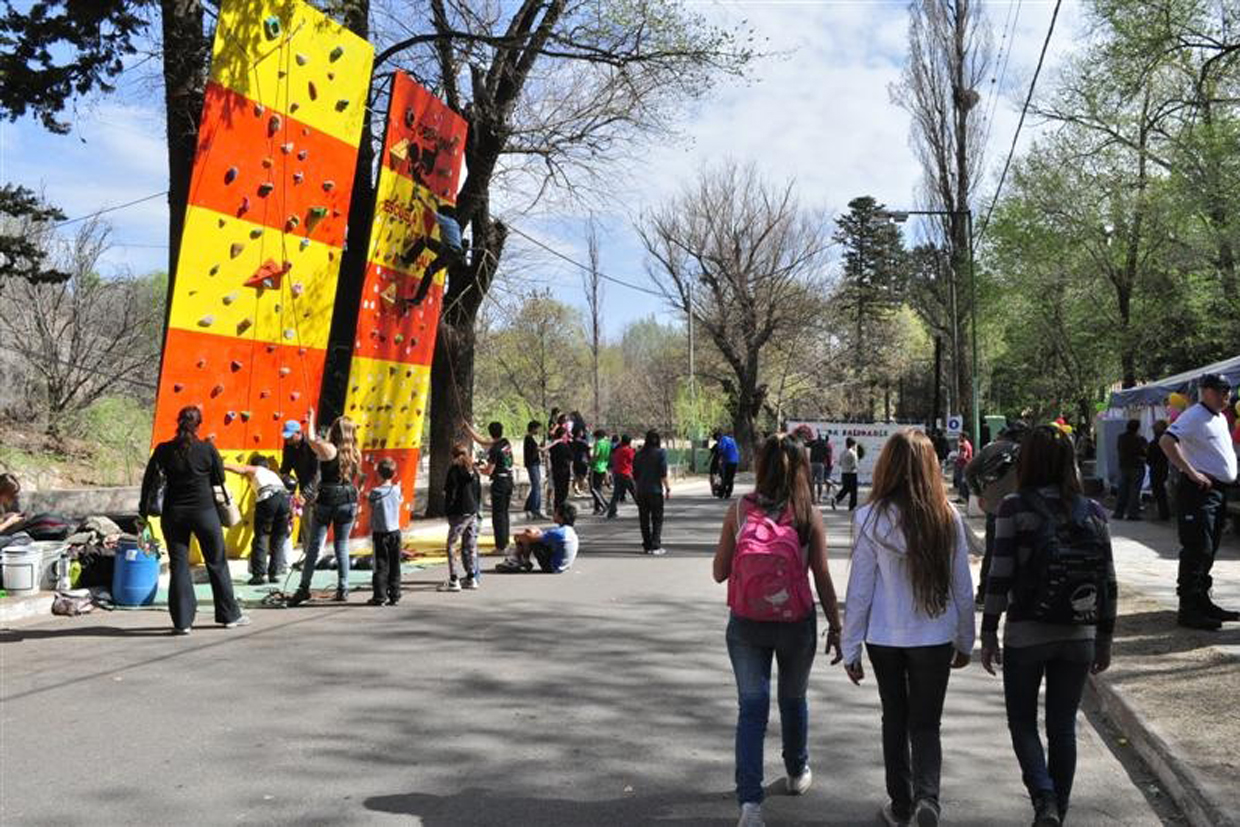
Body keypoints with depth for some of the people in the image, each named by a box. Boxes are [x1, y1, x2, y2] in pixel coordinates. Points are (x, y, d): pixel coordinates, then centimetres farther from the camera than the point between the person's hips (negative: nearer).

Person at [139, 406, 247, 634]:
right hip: (204, 511, -1)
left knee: (178, 566, 8)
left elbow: (149, 481, 0)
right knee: (217, 563, 12)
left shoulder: (163, 450, -3)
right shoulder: (207, 449, -8)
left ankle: (182, 622, 6)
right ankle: (230, 615, 21)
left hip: (173, 513, 1)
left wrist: (143, 511, 10)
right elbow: (219, 479, 1)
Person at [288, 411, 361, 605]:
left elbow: (311, 440, 0)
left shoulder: (327, 448, -12)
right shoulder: (356, 454, 2)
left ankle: (304, 588, 4)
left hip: (327, 500, -3)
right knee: (342, 546, 11)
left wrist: (311, 420, 13)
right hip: (349, 501, 4)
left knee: (314, 545, 4)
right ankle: (343, 590, 10)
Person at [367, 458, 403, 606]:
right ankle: (394, 595, 9)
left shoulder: (374, 493, -10)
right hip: (395, 531, 2)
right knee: (395, 565, 8)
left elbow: (371, 505, 0)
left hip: (379, 533, -2)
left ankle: (379, 596, 0)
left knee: (381, 565, 1)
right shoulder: (397, 490, -3)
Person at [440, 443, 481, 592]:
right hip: (473, 513, 7)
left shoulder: (455, 470, -10)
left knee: (452, 545, -2)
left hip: (459, 513, -7)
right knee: (470, 545, 12)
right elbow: (479, 492, 13)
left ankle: (454, 580, -6)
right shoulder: (474, 470, 9)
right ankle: (471, 578, 15)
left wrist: (447, 511, 0)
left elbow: (448, 491, -11)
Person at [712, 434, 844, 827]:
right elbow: (822, 578, -5)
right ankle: (797, 773, 43)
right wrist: (835, 626, 4)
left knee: (751, 707, 5)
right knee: (793, 700, 22)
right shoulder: (808, 515, -8)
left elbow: (719, 572, -4)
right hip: (796, 623, 0)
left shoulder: (739, 510, -7)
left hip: (746, 624, 0)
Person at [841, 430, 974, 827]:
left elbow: (859, 590, -8)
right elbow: (963, 588, 0)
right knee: (926, 724, 11)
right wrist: (965, 641, 14)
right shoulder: (948, 517, -8)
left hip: (885, 637, 0)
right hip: (935, 637, 1)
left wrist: (851, 649, 2)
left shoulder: (872, 517, -13)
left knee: (895, 720, 18)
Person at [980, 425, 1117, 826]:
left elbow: (1000, 575, -12)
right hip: (1079, 638, 3)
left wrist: (989, 632, -3)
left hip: (1026, 635, -3)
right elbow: (1108, 582, 3)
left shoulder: (1015, 507, -11)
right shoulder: (1094, 512, 0)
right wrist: (1105, 639, 14)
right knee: (1063, 726, 16)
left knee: (1022, 722, 13)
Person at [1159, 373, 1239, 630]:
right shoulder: (1194, 416, -12)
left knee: (1208, 551, 14)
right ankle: (1188, 610, -8)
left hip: (1219, 491, 10)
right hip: (1198, 492, -9)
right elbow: (1166, 441, -26)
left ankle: (1203, 602, 23)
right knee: (1197, 550, -10)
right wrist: (1191, 472, -25)